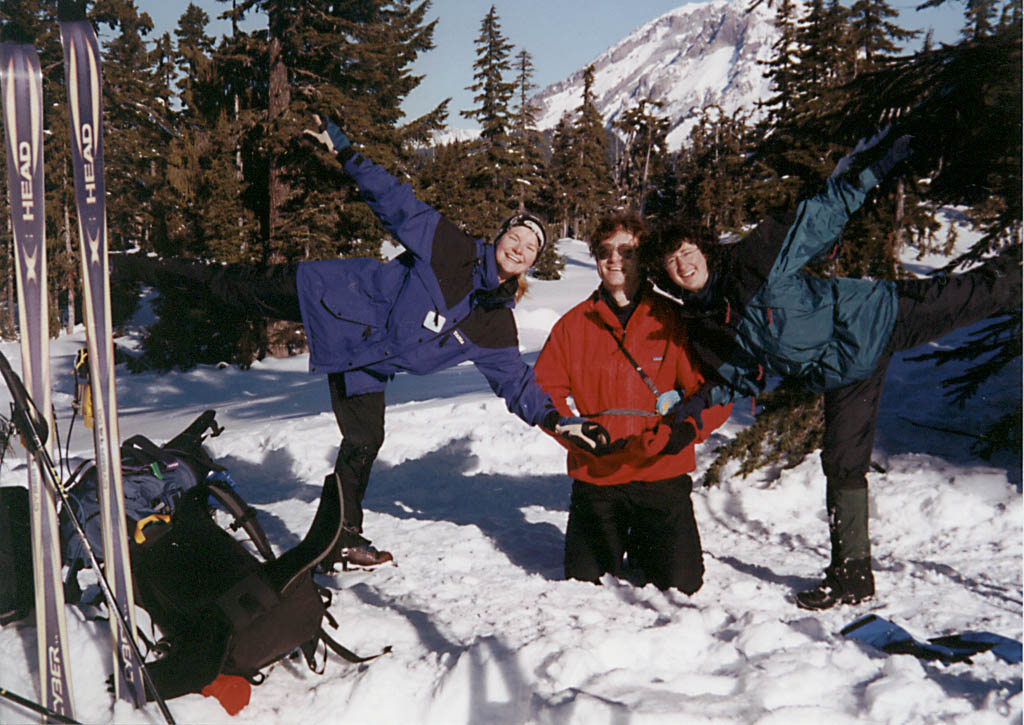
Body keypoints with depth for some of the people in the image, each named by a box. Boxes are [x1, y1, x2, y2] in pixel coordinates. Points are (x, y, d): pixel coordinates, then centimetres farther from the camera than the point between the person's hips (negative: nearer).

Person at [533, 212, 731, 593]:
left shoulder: (674, 320, -2)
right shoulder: (574, 323, 3)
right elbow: (544, 388, 4)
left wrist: (687, 428, -23)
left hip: (661, 473, -1)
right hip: (594, 474, 2)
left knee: (680, 583, -4)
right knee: (584, 580, 4)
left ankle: (645, 546, 28)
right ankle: (618, 541, 36)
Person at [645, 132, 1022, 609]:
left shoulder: (756, 256, -14)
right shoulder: (701, 329, -2)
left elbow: (819, 217, -7)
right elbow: (740, 380, 9)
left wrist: (872, 172, -17)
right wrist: (693, 406, -7)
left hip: (872, 317, -3)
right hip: (846, 374, 4)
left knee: (964, 298, -2)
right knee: (843, 465, 4)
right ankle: (851, 575, 15)